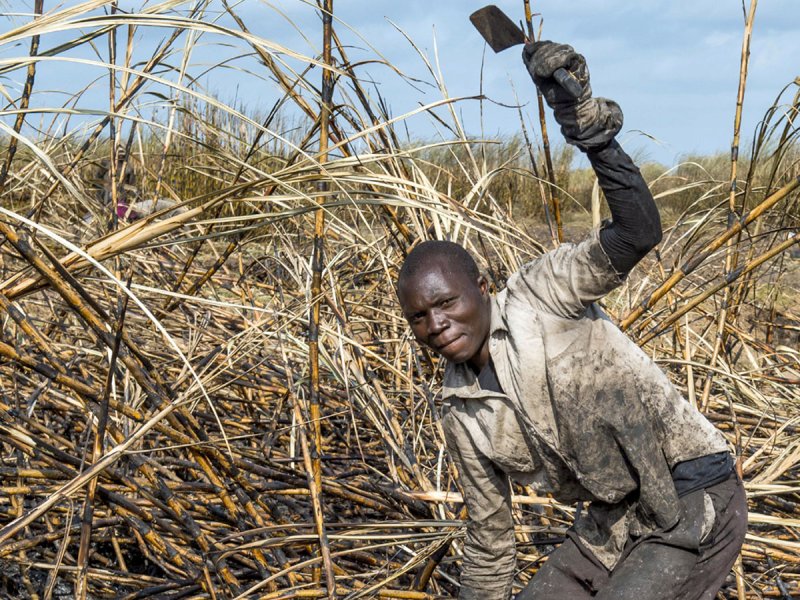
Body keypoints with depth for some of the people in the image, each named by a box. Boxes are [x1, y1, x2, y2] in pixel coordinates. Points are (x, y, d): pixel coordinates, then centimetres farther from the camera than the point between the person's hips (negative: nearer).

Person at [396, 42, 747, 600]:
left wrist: (587, 123, -40)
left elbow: (637, 232, -30)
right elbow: (489, 538, 12)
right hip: (613, 521, 7)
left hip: (696, 501, -7)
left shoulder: (539, 297, -14)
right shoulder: (463, 416, 2)